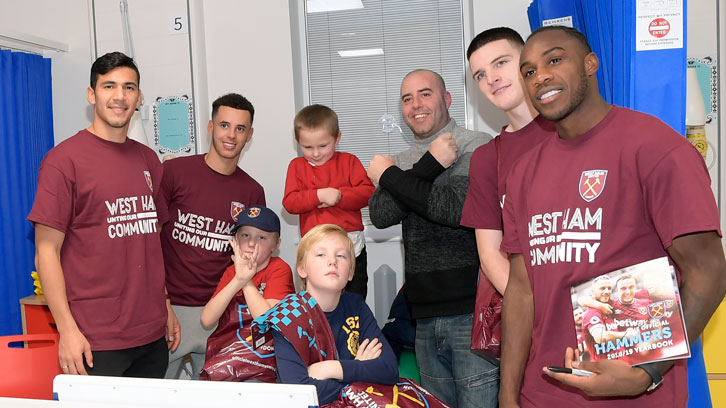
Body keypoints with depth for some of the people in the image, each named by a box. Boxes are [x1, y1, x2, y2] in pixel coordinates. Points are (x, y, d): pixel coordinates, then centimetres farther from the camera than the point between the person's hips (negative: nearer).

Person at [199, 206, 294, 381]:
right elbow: (207, 321, -2)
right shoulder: (231, 272, 13)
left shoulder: (280, 269, -2)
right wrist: (238, 280, -11)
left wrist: (247, 281, -7)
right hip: (220, 359, 4)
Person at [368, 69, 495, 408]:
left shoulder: (477, 146, -3)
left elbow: (456, 208, -18)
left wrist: (388, 175, -7)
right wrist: (430, 165, -13)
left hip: (474, 309, -5)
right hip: (426, 317, 6)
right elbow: (381, 215, -3)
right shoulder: (401, 162, 15)